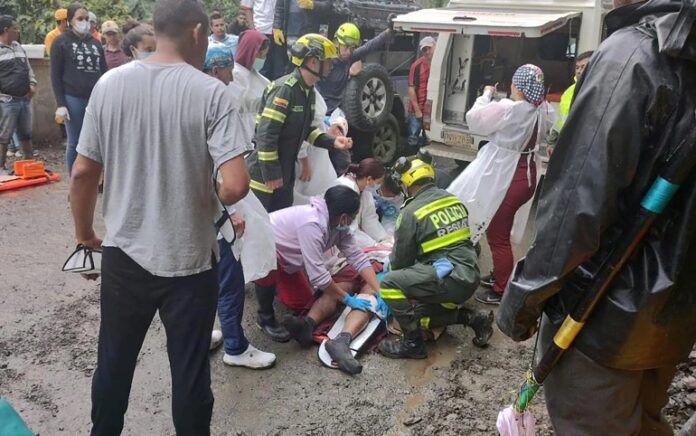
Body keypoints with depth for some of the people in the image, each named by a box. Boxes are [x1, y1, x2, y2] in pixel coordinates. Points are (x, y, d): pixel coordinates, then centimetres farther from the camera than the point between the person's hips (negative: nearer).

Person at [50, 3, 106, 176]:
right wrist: (60, 104, -8)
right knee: (75, 143, 2)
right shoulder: (61, 42, 3)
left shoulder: (95, 43, 14)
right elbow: (56, 76, -1)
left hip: (96, 99, 3)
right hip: (73, 99, -3)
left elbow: (104, 72, 16)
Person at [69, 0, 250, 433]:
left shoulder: (110, 83, -3)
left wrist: (84, 231, 16)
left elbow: (83, 172, 0)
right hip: (189, 259, -3)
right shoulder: (212, 92, -14)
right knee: (190, 373, 13)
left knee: (113, 362, 22)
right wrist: (214, 200, 0)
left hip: (124, 254, 4)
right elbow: (236, 186, -23)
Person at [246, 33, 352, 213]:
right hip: (264, 174, -9)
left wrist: (332, 141, 1)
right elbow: (266, 134, -26)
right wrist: (271, 174, -22)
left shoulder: (308, 90, 7)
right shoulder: (285, 90, -23)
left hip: (285, 172, 9)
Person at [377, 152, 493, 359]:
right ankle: (472, 318, 13)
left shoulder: (412, 211, -11)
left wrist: (390, 264, 23)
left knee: (390, 284, -7)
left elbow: (402, 258, -2)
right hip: (469, 278, 8)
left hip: (450, 280, -8)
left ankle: (413, 343, -1)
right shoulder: (452, 199, 10)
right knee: (418, 313, 22)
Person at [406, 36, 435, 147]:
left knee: (427, 141, 13)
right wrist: (417, 111, -12)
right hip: (417, 111, -5)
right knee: (413, 141, 2)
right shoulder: (418, 65, -9)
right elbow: (411, 89, -9)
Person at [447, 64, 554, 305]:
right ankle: (499, 275, 38)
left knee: (497, 234, 5)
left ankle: (501, 291, 15)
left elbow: (474, 119, -8)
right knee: (501, 231, 23)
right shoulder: (544, 111, -1)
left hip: (504, 178, -8)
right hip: (527, 175, 8)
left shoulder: (506, 108, -21)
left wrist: (486, 95, 7)